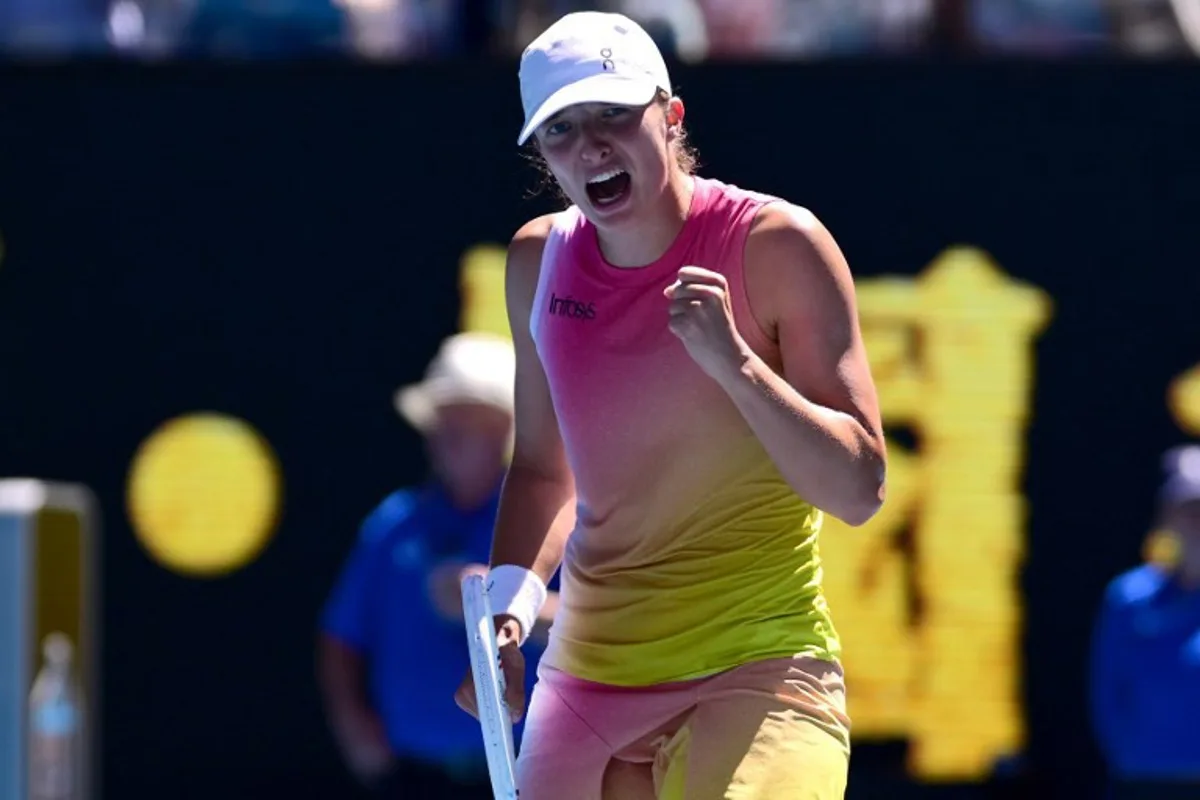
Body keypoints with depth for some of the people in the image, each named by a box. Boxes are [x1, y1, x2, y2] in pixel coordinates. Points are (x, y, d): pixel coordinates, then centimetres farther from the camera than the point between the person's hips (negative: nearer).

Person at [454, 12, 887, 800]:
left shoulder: (775, 245, -11)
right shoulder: (540, 261, 6)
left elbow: (859, 490, -13)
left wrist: (734, 363, -25)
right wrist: (510, 599, 2)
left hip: (755, 673, -5)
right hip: (586, 672, 5)